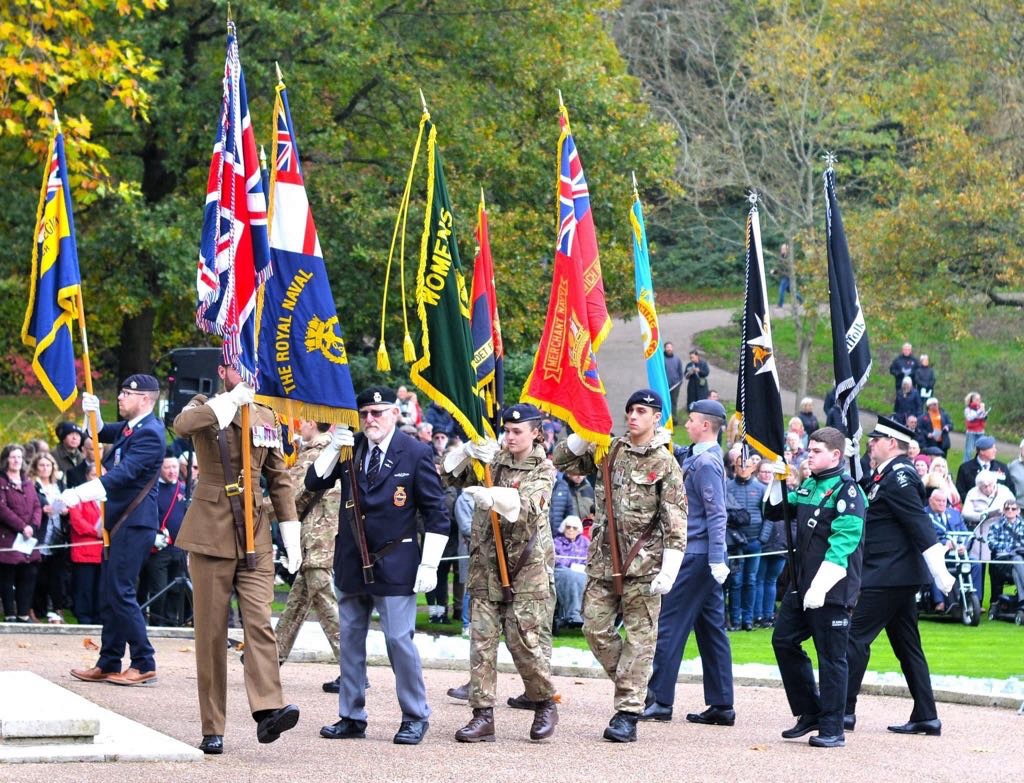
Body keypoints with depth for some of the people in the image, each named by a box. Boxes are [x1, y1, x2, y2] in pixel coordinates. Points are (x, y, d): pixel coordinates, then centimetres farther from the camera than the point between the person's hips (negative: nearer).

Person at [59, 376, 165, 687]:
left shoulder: (149, 433, -17)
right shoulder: (129, 427, 13)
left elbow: (123, 472, -27)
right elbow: (100, 433, 30)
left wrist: (80, 494, -32)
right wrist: (92, 412, 8)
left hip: (135, 523, -10)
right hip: (119, 521, 10)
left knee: (121, 591, -10)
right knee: (109, 593, 12)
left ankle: (144, 664, -5)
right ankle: (108, 664, 17)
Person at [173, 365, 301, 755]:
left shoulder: (265, 416, 15)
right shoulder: (204, 408, 2)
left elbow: (279, 478, 18)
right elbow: (182, 425, -23)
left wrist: (291, 532, 12)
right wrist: (231, 401, -24)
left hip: (254, 536, 3)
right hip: (211, 533, -3)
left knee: (260, 622, -13)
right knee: (211, 631, 0)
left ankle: (268, 710, -25)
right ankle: (212, 730, 4)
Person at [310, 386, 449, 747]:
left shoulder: (416, 453, -6)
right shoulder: (350, 448, 7)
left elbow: (436, 513, -5)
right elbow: (313, 483, 4)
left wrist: (429, 565, -10)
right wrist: (333, 449, -10)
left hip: (394, 564, -5)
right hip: (351, 563, 5)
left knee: (399, 639, -6)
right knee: (350, 639, 10)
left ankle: (415, 718, 7)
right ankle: (351, 717, 19)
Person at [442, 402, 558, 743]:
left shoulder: (543, 470, -2)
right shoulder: (492, 459, 10)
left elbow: (526, 504, -20)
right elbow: (451, 475, 5)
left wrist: (490, 496, -37)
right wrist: (467, 452, -14)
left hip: (527, 567, -4)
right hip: (486, 565, 4)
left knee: (525, 640, -5)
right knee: (482, 639, -2)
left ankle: (545, 704, 16)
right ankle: (483, 715, 0)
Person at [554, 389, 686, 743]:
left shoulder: (666, 464, -3)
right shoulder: (609, 451, 9)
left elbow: (676, 523, -6)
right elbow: (563, 461, 16)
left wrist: (668, 571, -13)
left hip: (643, 564, -5)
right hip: (604, 559, 5)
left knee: (639, 637, -2)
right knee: (595, 628, 2)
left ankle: (628, 713, -2)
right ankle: (633, 684, 21)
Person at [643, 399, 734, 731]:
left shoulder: (705, 462, -14)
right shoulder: (699, 458, 15)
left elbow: (716, 514, -19)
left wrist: (717, 561, -22)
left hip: (696, 557, -10)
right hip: (704, 557, 10)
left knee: (670, 625, -5)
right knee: (711, 629, 9)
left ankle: (660, 700, -3)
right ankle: (721, 706, 10)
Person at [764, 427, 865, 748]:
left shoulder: (847, 490, -12)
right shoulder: (808, 486, 13)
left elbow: (843, 545, -19)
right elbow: (774, 512, 24)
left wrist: (820, 588, -23)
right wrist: (777, 482, 5)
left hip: (833, 589, -9)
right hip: (802, 583, 9)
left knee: (831, 656, -3)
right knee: (784, 641, 11)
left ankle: (832, 729, 3)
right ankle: (810, 713, 21)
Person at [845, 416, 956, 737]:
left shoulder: (898, 476, -15)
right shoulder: (887, 475, 14)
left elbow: (920, 524, -21)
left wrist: (939, 571, -25)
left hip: (887, 577, -10)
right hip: (901, 577, 10)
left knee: (855, 637, -7)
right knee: (907, 645, 11)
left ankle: (843, 710, -4)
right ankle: (926, 716, 12)